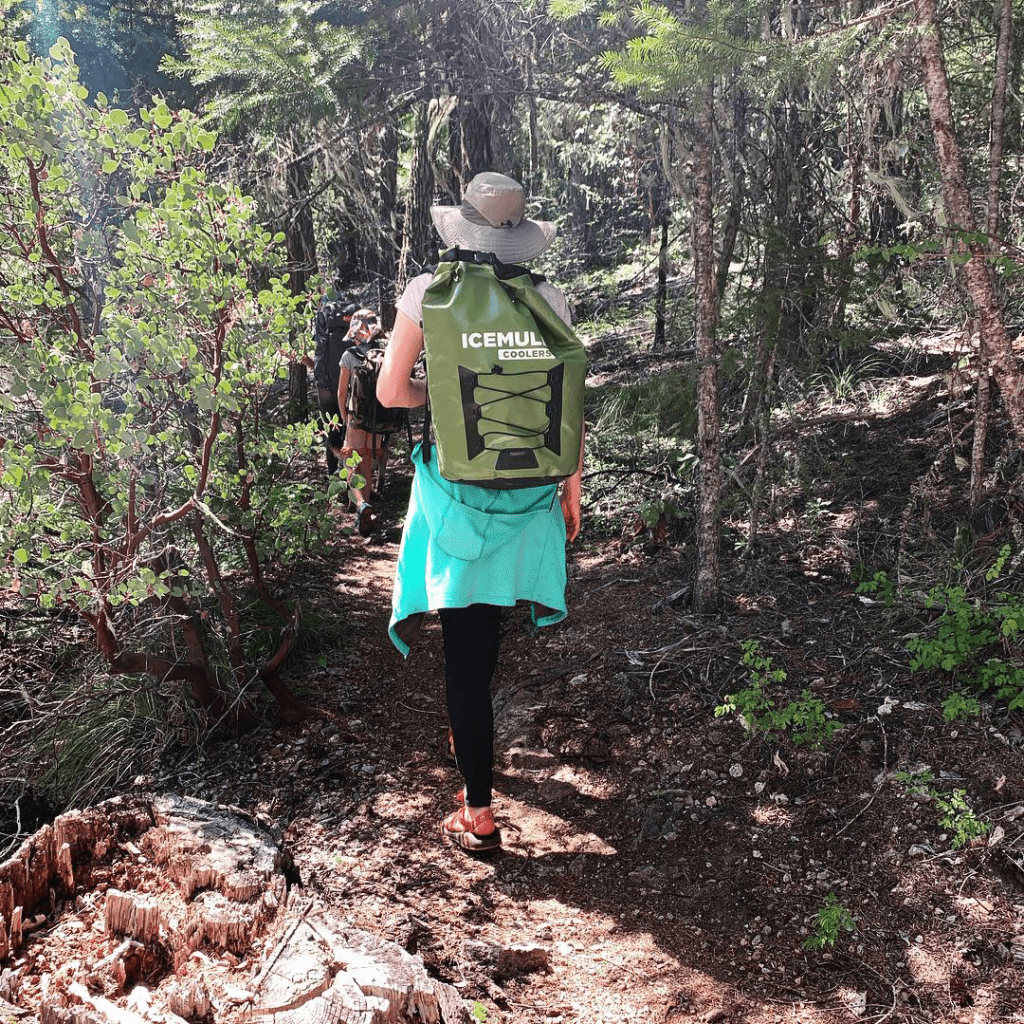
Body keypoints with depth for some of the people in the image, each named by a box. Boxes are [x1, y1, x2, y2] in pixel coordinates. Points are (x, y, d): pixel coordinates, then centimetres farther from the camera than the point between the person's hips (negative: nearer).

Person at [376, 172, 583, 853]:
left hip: (458, 485, -3)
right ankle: (475, 742, 46)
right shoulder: (549, 301, 0)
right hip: (531, 488, 3)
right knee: (485, 625, 25)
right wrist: (573, 487, 12)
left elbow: (392, 391, -4)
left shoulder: (428, 293, -6)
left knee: (466, 649, 2)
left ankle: (480, 816, 6)